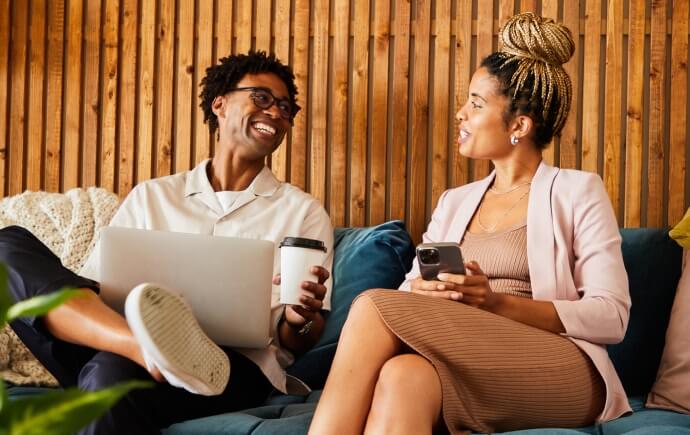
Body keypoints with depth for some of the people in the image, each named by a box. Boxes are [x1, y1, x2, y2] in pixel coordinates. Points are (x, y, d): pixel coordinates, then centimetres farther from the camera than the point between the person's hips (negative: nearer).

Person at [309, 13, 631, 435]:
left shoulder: (578, 192, 8)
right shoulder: (454, 203, 25)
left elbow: (611, 316, -3)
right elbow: (408, 294, 17)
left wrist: (496, 303, -15)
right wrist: (420, 294, -9)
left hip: (559, 373, -4)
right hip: (466, 369, 4)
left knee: (373, 307, -27)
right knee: (402, 377, -36)